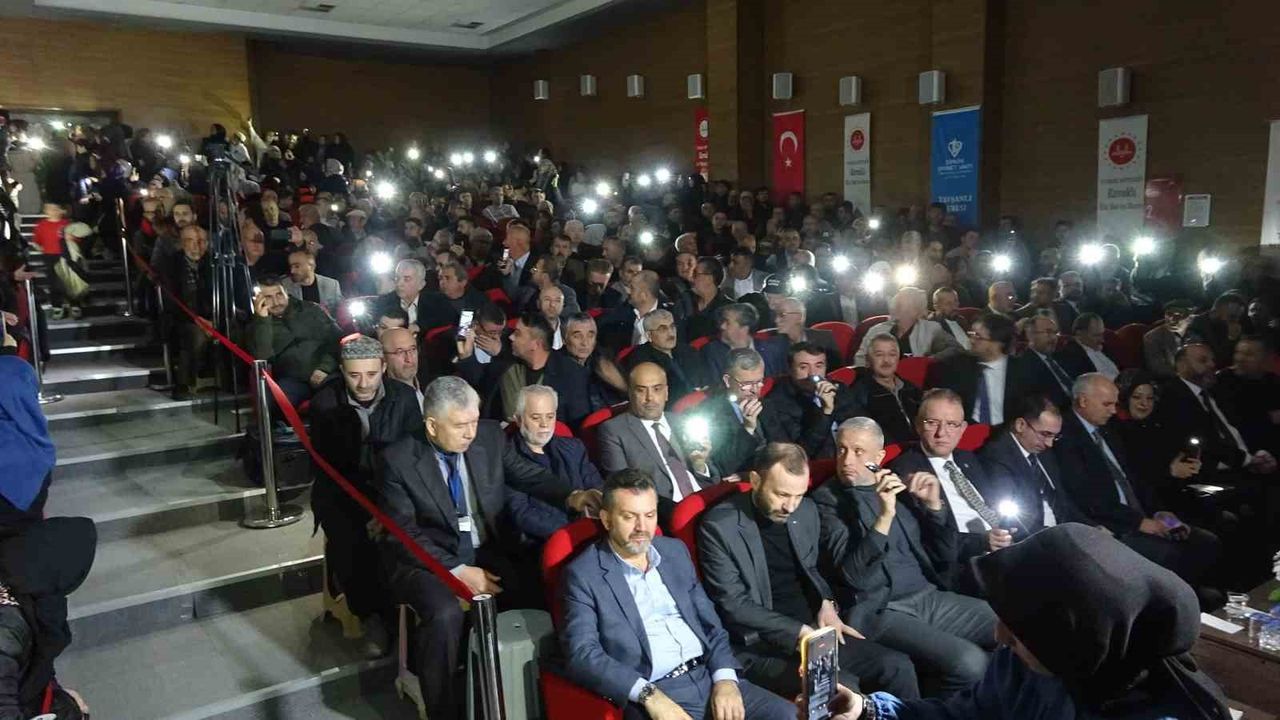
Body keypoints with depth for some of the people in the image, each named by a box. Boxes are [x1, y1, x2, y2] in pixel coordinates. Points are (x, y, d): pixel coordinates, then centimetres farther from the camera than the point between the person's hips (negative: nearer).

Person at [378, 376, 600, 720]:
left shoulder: (489, 435, -1)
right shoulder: (399, 459, -12)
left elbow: (528, 475, 2)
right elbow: (404, 534, -13)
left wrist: (570, 496, -19)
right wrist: (457, 570, -21)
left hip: (487, 553, 4)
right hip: (428, 560, -3)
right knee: (446, 615, -32)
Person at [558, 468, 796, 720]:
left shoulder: (675, 551, 13)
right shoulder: (583, 574, -4)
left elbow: (711, 623, 13)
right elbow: (582, 654, -13)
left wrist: (725, 678, -5)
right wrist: (649, 695, -23)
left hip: (709, 676, 4)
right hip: (648, 694, -4)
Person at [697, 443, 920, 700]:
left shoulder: (807, 510, 7)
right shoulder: (719, 526, -13)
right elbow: (733, 604, -15)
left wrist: (826, 603, 2)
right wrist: (799, 631, -20)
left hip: (814, 631, 6)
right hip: (759, 646, -6)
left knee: (898, 666, -9)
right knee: (841, 687, -28)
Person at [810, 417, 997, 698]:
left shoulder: (898, 487, 11)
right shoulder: (827, 499, -6)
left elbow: (947, 556, 10)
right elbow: (853, 575, -18)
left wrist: (934, 505, -7)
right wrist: (885, 516, -27)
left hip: (931, 597, 6)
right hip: (878, 610, -6)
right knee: (969, 663, -24)